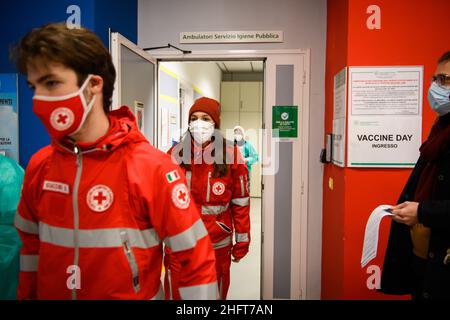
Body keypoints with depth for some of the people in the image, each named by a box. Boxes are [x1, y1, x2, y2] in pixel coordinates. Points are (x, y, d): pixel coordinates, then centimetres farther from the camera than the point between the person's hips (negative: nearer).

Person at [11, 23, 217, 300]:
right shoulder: (39, 165, -6)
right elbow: (31, 243, 8)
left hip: (135, 293, -4)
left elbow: (197, 260, -19)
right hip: (48, 293, 5)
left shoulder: (152, 168, -23)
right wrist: (27, 294, 13)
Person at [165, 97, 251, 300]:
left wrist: (242, 241, 0)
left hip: (217, 244, -1)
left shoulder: (231, 156, -7)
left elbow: (240, 202, -3)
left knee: (215, 293, 19)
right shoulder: (175, 154, -2)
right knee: (176, 294, 14)